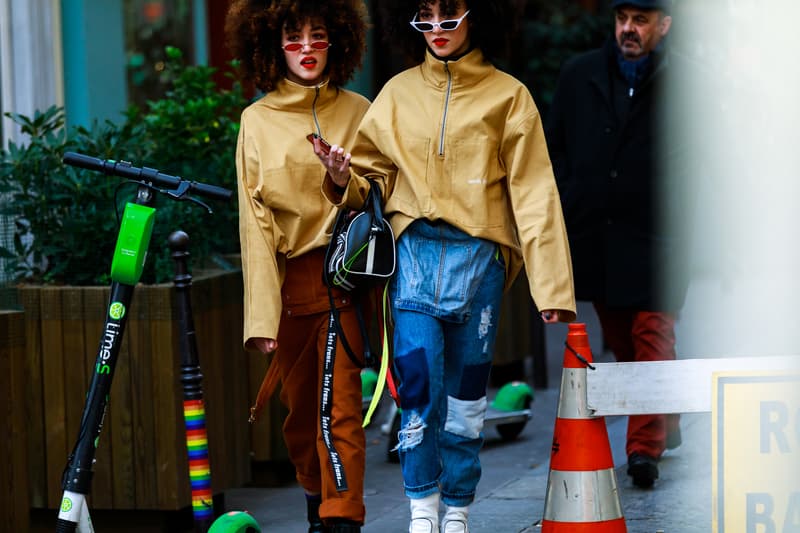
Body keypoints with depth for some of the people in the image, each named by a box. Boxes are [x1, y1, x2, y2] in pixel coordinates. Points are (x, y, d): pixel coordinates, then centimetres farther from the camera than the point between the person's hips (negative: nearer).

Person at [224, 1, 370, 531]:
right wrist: (261, 315, -6)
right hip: (288, 281, 1)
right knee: (300, 407, 9)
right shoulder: (257, 120, 5)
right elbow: (255, 222, 0)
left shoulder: (358, 112, 6)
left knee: (340, 406, -11)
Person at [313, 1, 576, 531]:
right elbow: (371, 179, 15)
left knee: (465, 398, 5)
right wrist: (344, 180, -10)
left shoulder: (507, 96, 4)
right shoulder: (398, 94, 11)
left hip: (478, 257, -1)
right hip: (413, 254, 1)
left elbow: (534, 196, -1)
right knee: (419, 392, -10)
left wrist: (552, 286, -8)